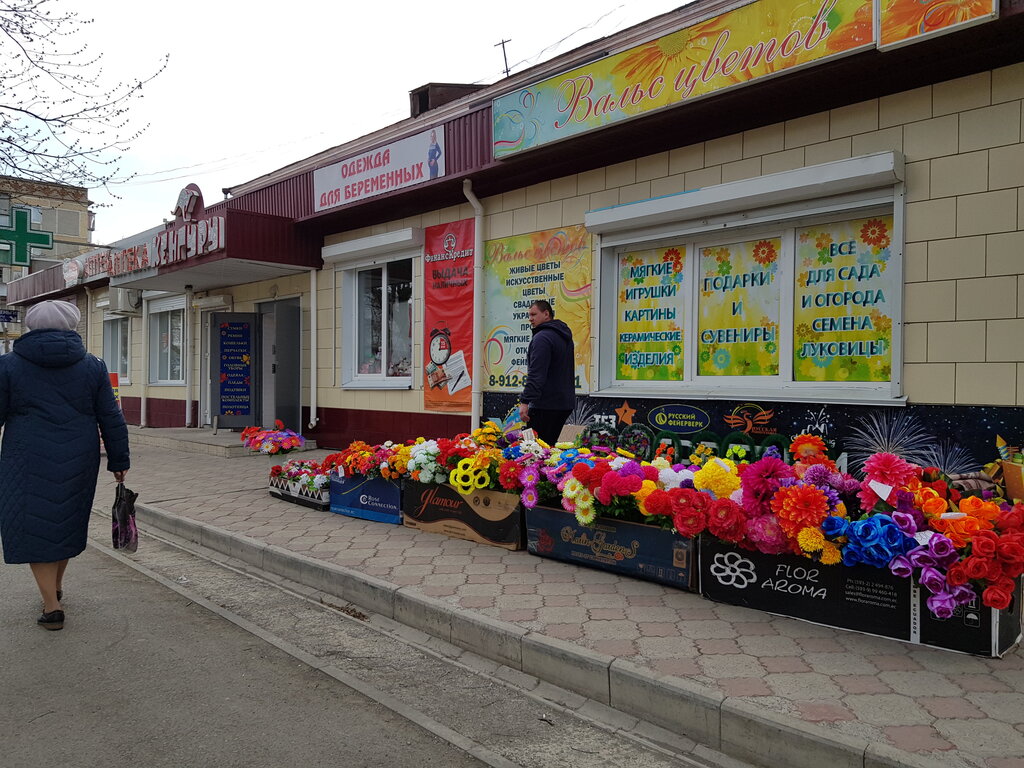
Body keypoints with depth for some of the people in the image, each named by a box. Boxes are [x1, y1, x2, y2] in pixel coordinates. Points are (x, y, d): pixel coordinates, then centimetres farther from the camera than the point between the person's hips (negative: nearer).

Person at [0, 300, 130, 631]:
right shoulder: (92, 367, 2)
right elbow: (112, 420, 2)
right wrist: (119, 462, 10)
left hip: (28, 464, -2)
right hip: (78, 463, 2)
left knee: (34, 527, 6)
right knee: (67, 522, 19)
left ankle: (52, 607, 3)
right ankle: (56, 587, 37)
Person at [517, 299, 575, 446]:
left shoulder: (542, 337, -13)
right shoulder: (565, 336, 18)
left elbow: (536, 374, -22)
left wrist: (525, 401, -22)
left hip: (546, 405, -10)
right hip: (566, 403, 10)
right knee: (550, 444, 15)